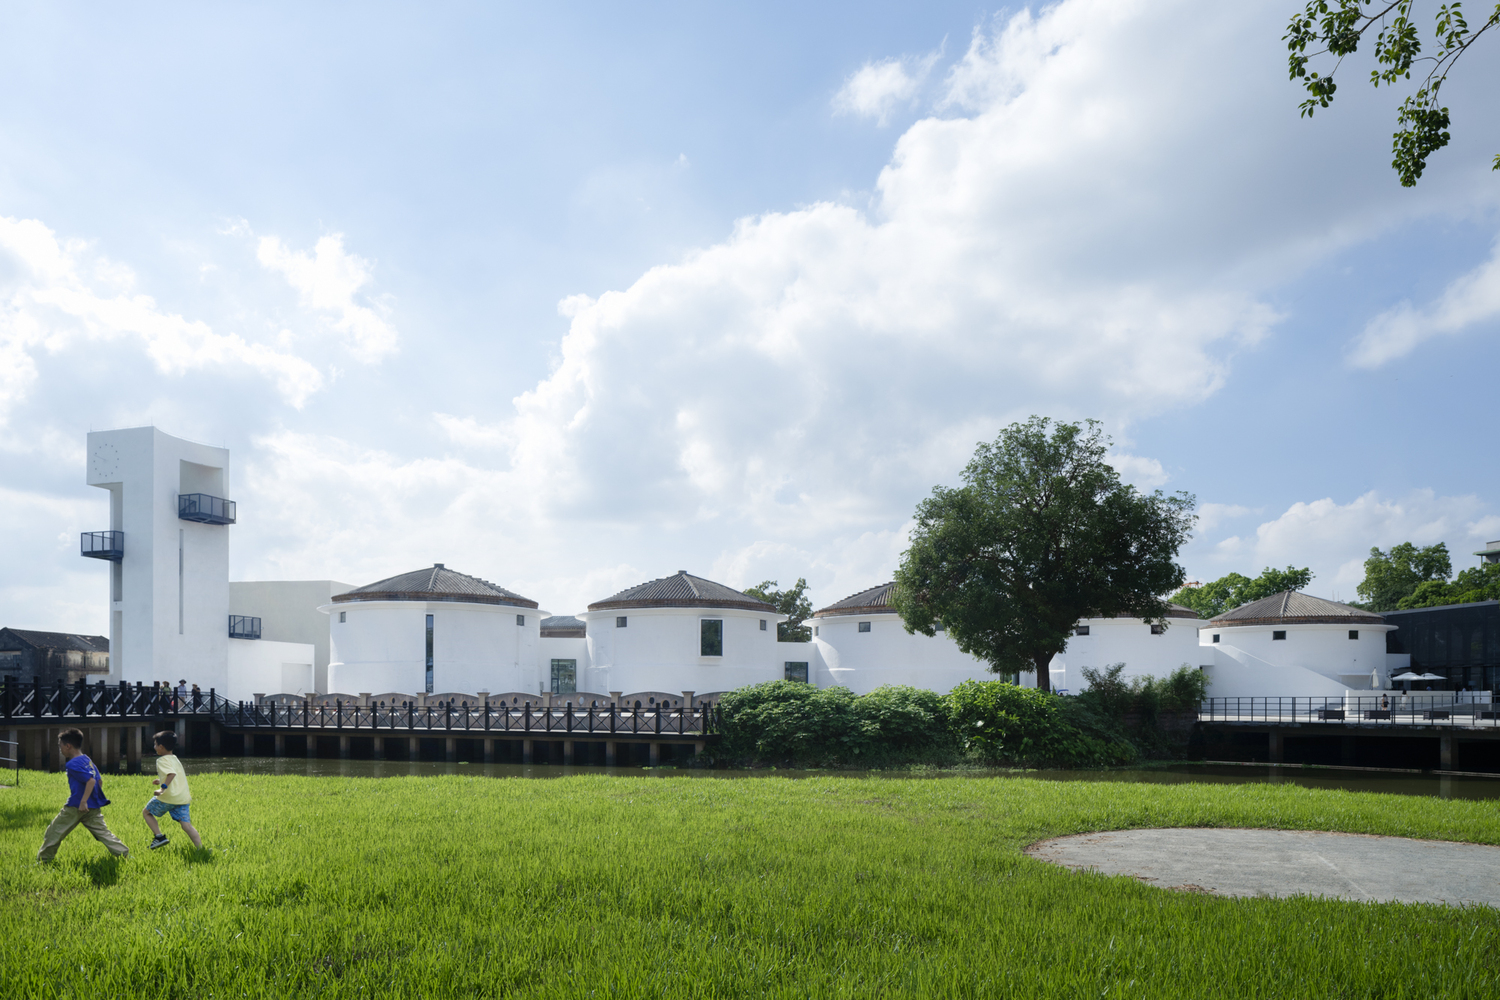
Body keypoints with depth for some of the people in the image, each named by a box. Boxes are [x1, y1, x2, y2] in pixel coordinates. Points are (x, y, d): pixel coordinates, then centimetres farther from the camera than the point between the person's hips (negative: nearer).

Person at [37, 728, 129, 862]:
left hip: (76, 806, -8)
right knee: (102, 832, 5)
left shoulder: (72, 764, -14)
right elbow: (99, 780, 16)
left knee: (55, 830, 10)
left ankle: (44, 858, 20)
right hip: (93, 806, 8)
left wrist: (83, 802, -25)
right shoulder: (87, 760, 12)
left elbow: (91, 780, -24)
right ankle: (123, 853, -5)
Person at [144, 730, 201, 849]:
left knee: (146, 812, 17)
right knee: (187, 825, 1)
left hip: (168, 797, -7)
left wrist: (163, 788, -28)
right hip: (183, 798, 7)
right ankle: (201, 849, -10)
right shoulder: (175, 759, 19)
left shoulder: (162, 760, -7)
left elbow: (172, 773, -25)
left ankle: (159, 836, 8)